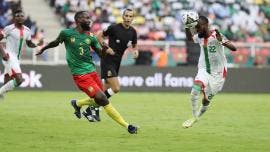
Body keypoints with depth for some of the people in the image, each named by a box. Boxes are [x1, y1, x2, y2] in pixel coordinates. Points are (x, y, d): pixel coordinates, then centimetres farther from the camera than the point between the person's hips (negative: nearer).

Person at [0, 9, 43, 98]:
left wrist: (37, 45, 1)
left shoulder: (27, 31, 9)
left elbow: (29, 44, 22)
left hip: (17, 58, 8)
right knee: (19, 80, -22)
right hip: (9, 57, -8)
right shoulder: (9, 29, -10)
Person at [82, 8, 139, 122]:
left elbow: (134, 46, 20)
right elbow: (99, 36, -1)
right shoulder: (114, 28, -12)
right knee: (116, 88, -17)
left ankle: (90, 110, 23)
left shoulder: (132, 32, 5)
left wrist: (135, 51, -3)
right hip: (107, 61, -7)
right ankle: (94, 108, -5)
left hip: (116, 63, 7)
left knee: (106, 90, 11)